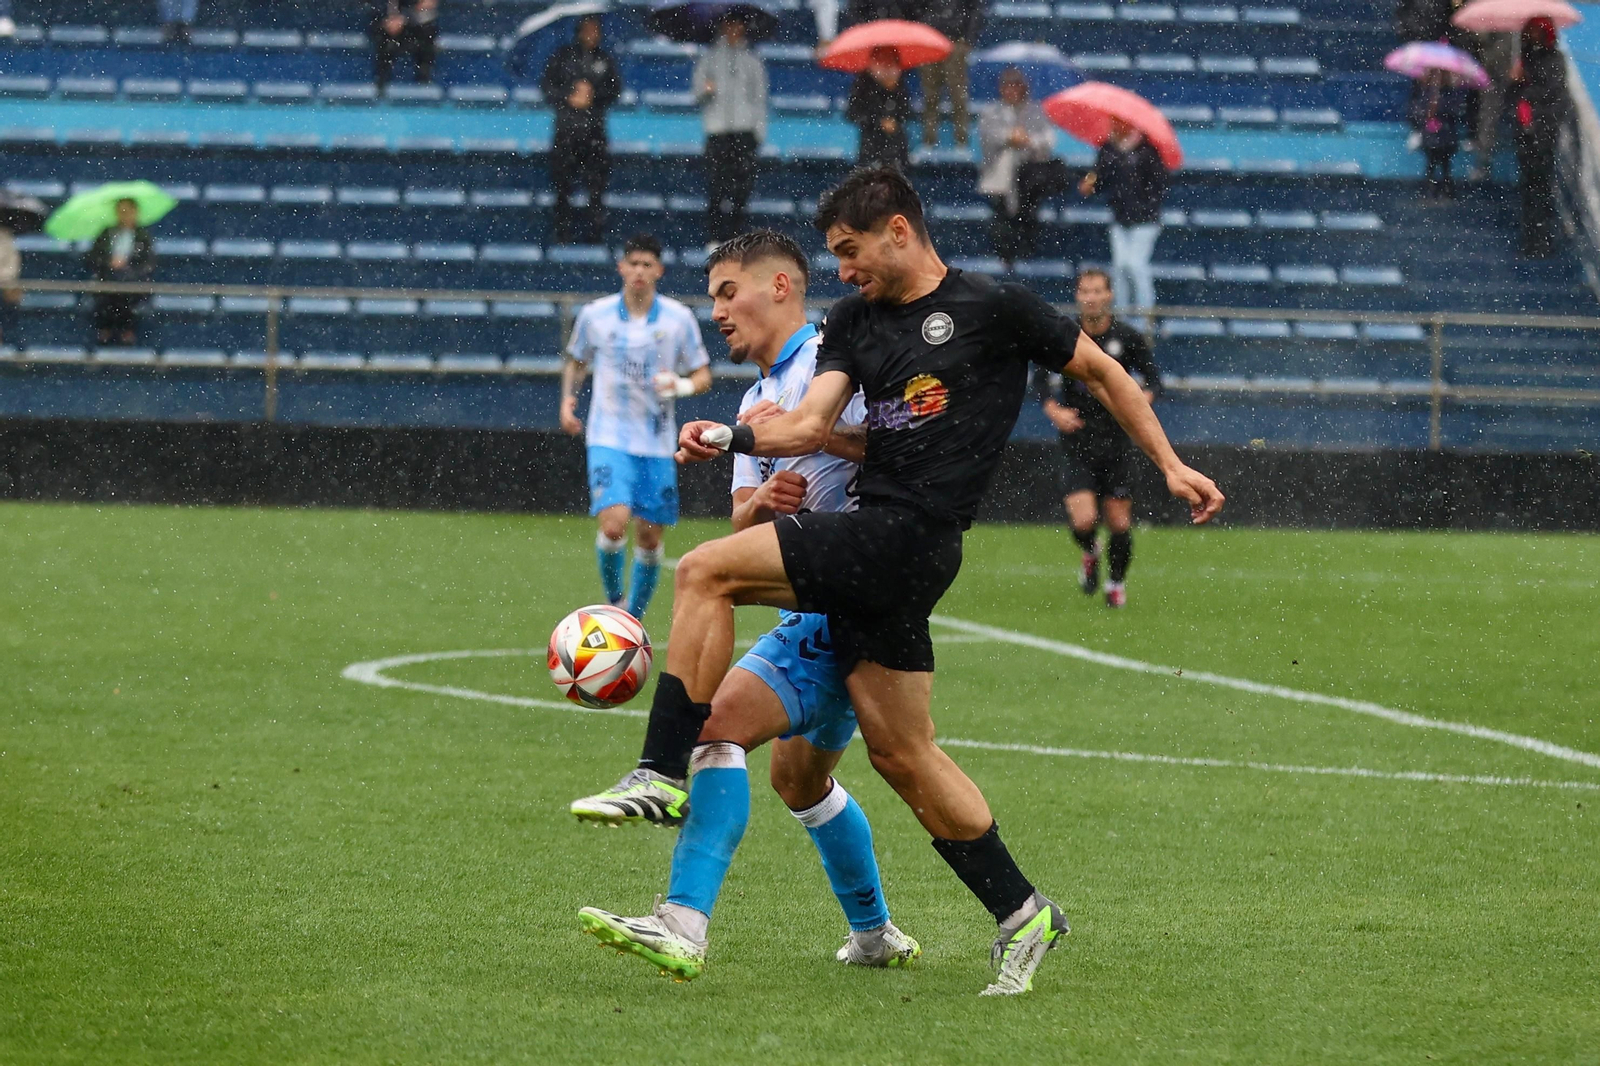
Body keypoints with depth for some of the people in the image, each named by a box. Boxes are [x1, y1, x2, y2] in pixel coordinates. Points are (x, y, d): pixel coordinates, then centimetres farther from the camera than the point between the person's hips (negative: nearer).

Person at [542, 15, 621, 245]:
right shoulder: (563, 56, 7)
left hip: (595, 129, 1)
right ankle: (562, 233, 6)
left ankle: (593, 233, -3)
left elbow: (615, 89, 6)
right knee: (563, 184, -1)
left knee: (597, 183, -7)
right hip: (566, 128, -1)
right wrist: (569, 99, -9)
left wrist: (593, 94, -10)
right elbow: (547, 86, 5)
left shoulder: (605, 59, 10)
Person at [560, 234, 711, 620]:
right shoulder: (595, 315, 1)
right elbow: (576, 362, 19)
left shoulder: (678, 318, 0)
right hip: (609, 438, -2)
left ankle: (633, 619, 23)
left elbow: (703, 376, 6)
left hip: (656, 443, 2)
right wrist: (568, 399, 2)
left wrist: (681, 385, -15)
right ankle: (612, 602, 4)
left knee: (650, 538, 5)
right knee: (614, 525, -20)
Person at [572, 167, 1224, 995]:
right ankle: (1022, 913, 17)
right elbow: (811, 425, 8)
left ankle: (663, 772, -14)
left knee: (706, 571, -16)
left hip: (907, 533, -8)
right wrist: (731, 439, -10)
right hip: (872, 547, 8)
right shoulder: (854, 321, 17)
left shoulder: (994, 308, 0)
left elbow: (1102, 371, 10)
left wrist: (1171, 466, 8)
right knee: (898, 750, 9)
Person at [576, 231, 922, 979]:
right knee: (799, 777, 23)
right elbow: (740, 528, 14)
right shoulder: (759, 399, 23)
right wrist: (760, 502, -9)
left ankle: (683, 924, -31)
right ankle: (875, 935, 39)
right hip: (818, 610, 11)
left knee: (722, 718, -23)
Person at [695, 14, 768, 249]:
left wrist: (760, 131, 5)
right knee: (716, 185, -8)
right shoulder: (710, 56, 11)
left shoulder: (752, 59, 12)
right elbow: (698, 92, 11)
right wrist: (706, 90, -13)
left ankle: (736, 236, 2)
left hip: (745, 127, 1)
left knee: (742, 185, -4)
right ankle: (714, 237, -4)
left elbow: (760, 97, 12)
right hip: (717, 128, -1)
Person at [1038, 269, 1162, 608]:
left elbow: (1154, 379, 5)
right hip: (1077, 442, -1)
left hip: (1117, 441, 1)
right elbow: (1043, 378, 7)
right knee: (1083, 521, -15)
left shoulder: (1129, 338, -3)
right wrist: (1054, 411, -11)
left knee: (1120, 523, 3)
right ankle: (1090, 554, 21)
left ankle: (1117, 581, 30)